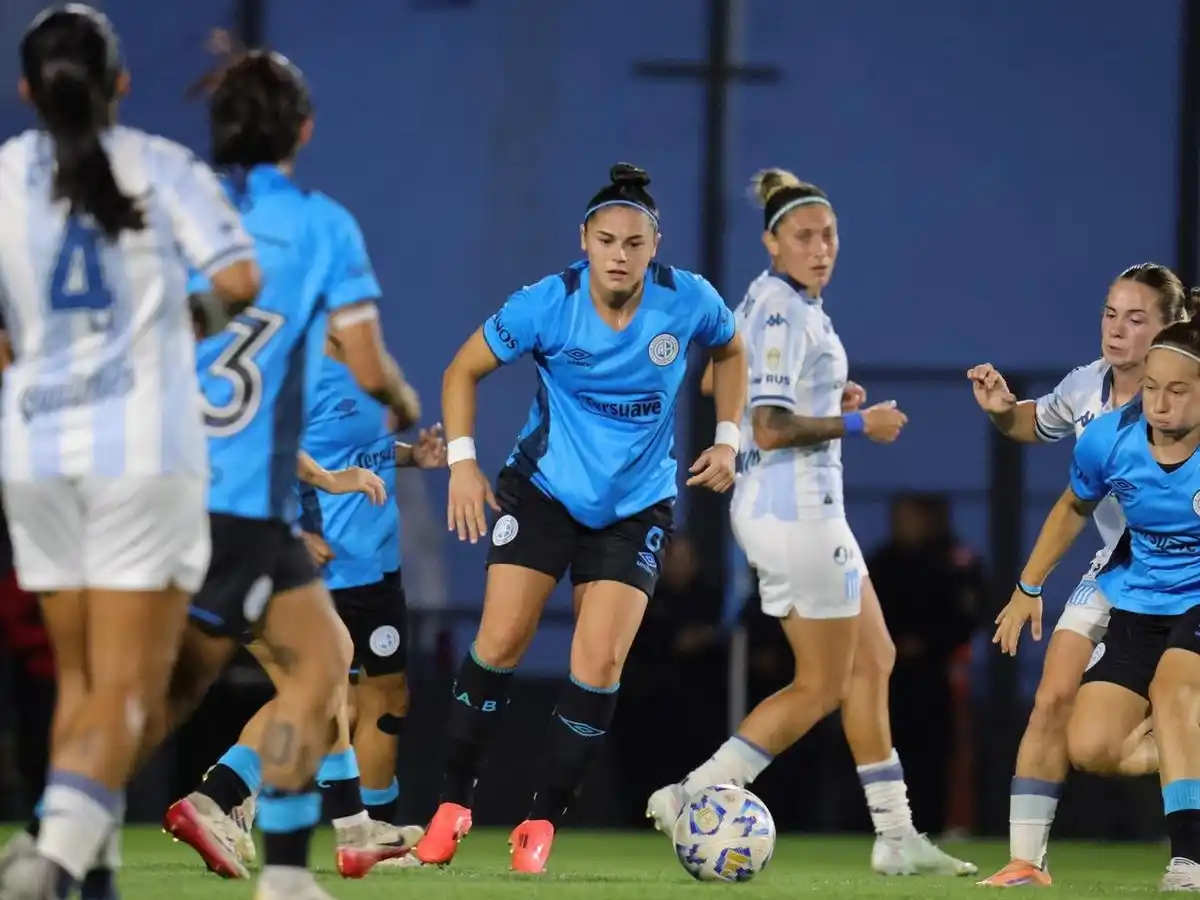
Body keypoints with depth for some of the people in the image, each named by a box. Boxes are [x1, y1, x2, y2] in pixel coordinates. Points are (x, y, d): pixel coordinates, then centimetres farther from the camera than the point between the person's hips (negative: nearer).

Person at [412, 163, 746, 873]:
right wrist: (462, 461, -14)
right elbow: (464, 371, -4)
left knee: (600, 663, -10)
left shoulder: (690, 301, -14)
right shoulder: (547, 304, -18)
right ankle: (454, 802, 6)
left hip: (637, 505, 1)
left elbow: (731, 352, 10)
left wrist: (727, 440, 0)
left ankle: (544, 822, 2)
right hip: (543, 487, -1)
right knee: (501, 641, -10)